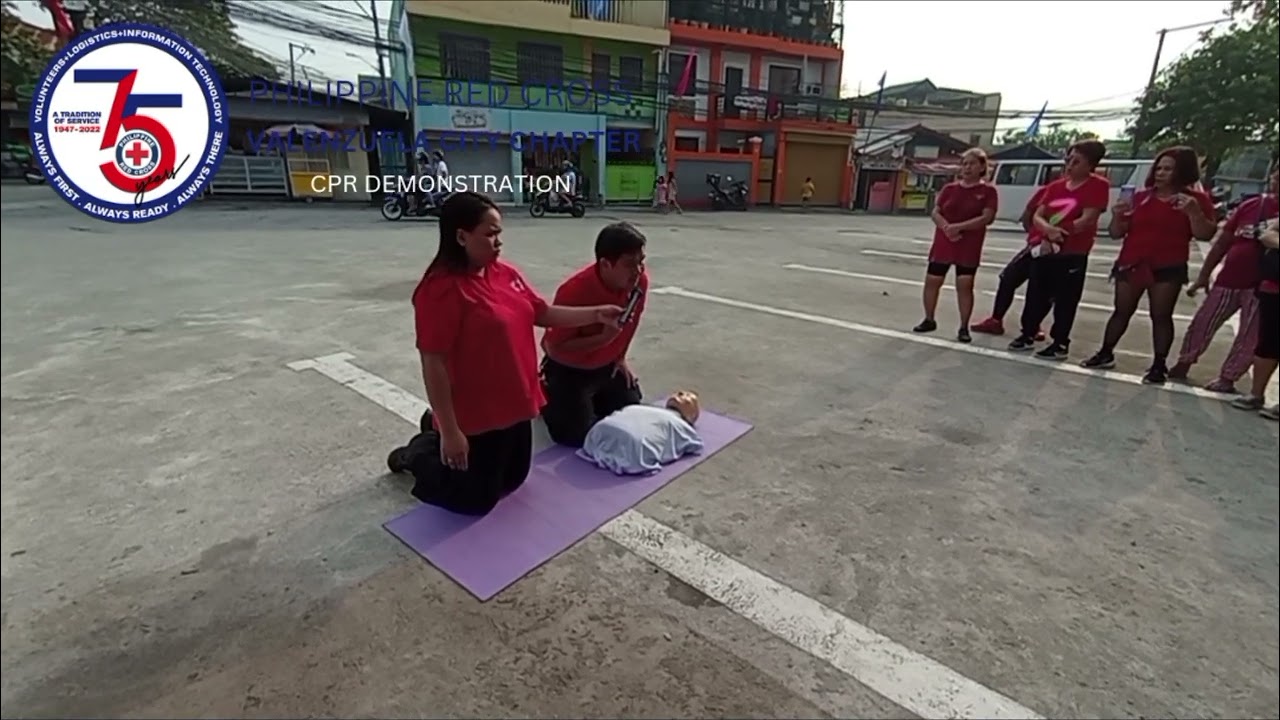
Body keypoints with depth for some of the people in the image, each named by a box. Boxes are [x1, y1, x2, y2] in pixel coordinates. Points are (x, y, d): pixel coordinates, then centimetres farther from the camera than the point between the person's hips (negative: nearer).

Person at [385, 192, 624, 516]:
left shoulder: (505, 274, 2)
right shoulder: (441, 289, -23)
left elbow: (544, 313, 10)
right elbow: (433, 364, -23)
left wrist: (596, 314, 0)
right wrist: (450, 432, -21)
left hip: (514, 406, 8)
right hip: (476, 417, -8)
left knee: (513, 480, 24)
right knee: (478, 500, 8)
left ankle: (438, 427, 37)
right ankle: (420, 453, 30)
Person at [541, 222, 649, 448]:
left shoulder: (640, 281, -17)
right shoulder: (574, 291, -35)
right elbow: (555, 346, -27)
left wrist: (620, 358, 10)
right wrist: (603, 338, -37)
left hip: (608, 366, 6)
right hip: (568, 370, -6)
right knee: (578, 435, -8)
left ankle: (592, 396, 34)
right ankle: (547, 396, 19)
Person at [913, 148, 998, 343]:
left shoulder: (988, 191, -3)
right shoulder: (950, 189, 7)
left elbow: (987, 217, -13)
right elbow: (935, 213, 2)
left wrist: (958, 226, -21)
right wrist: (946, 227, -17)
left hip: (969, 247, -3)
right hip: (943, 243, 3)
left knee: (965, 285, -4)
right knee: (932, 281, 4)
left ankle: (964, 328, 6)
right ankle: (929, 320, 21)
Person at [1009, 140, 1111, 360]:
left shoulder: (1098, 185, -6)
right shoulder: (1055, 186, 11)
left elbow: (1087, 220, -15)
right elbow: (1037, 216, 3)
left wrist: (1058, 233, -12)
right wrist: (1048, 230, -17)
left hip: (1073, 254, -5)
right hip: (1044, 250, 6)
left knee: (1065, 300, 1)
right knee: (1036, 295, 12)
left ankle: (1060, 344, 10)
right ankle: (1028, 334, 25)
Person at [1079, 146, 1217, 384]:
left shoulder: (1197, 200, 0)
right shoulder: (1140, 198, 6)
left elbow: (1205, 234, -8)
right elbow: (1116, 233, 7)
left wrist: (1194, 211, -23)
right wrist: (1118, 215, -13)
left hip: (1168, 268, -2)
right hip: (1131, 264, 3)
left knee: (1161, 316, 1)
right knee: (1121, 311, 10)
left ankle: (1159, 365, 8)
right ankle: (1105, 354, 20)